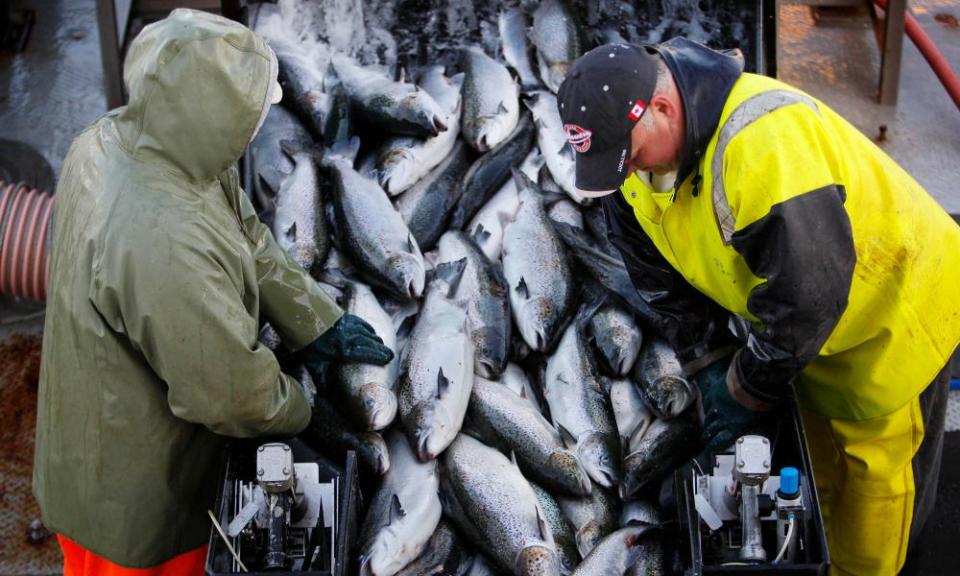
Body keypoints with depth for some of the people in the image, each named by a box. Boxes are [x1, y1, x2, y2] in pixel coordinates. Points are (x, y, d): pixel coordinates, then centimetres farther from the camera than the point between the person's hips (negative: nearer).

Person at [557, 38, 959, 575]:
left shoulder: (766, 140, -42)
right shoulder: (630, 146, -14)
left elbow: (806, 296, -36)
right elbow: (661, 276, -2)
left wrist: (747, 392, -23)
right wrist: (710, 368, -8)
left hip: (896, 304, -7)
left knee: (878, 465, 6)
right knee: (815, 448, 22)